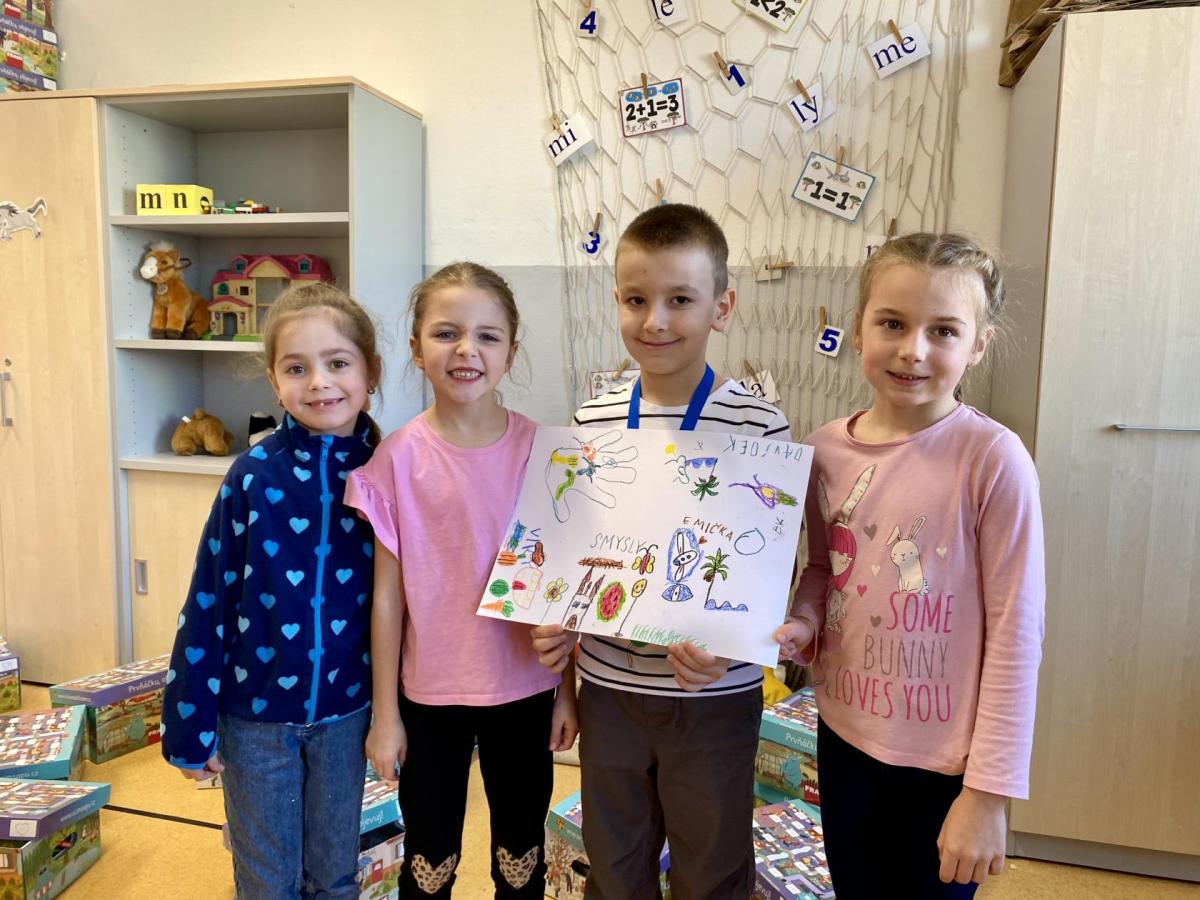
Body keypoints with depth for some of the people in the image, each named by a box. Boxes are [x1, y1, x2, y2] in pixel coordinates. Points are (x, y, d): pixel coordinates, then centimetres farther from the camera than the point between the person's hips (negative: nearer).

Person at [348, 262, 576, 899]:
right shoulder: (399, 458, -10)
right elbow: (387, 597, -5)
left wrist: (568, 689, 3)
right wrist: (385, 714, -1)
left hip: (524, 688, 1)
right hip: (430, 693, -1)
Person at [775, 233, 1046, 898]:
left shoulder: (991, 458, -18)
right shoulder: (825, 451, -5)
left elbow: (1015, 632, -15)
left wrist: (989, 792, -12)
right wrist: (801, 623, -10)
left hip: (945, 761, -4)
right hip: (844, 736, 4)